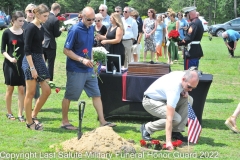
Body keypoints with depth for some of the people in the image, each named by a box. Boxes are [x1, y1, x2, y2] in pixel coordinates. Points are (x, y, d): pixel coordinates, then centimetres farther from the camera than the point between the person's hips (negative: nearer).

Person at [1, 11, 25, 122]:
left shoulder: (24, 32, 3)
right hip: (10, 64, -2)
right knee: (10, 88, 6)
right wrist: (10, 58, -20)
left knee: (22, 89, -1)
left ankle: (20, 114, 4)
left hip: (22, 64, 2)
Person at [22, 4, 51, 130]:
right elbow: (27, 49, -17)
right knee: (30, 93, -1)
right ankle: (29, 122, 7)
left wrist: (43, 64, 18)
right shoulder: (31, 28, -14)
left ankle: (34, 116, 18)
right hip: (30, 61, -8)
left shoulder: (41, 28, 11)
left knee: (47, 90, 6)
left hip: (40, 60, 8)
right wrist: (32, 68, -20)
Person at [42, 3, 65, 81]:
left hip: (42, 43, 6)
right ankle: (49, 81, 7)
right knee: (50, 64, 4)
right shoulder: (55, 20, -18)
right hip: (50, 45, -6)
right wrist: (61, 30, 8)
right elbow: (56, 34, -11)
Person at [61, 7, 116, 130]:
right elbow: (66, 50, -15)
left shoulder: (91, 28, 6)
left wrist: (91, 60, 7)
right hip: (75, 70, -7)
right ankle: (64, 122, 16)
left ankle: (102, 121, 8)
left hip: (89, 69, 7)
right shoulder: (75, 30, -16)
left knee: (96, 94, 5)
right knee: (69, 97, 4)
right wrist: (82, 60, -21)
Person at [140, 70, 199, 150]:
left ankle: (176, 132, -5)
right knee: (176, 119, -27)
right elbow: (169, 118, -42)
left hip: (163, 98, 9)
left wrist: (184, 91, -10)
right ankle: (147, 128, -7)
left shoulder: (184, 75, -14)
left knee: (188, 100, -10)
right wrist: (168, 141, -45)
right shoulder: (174, 89, -38)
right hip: (150, 101, -9)